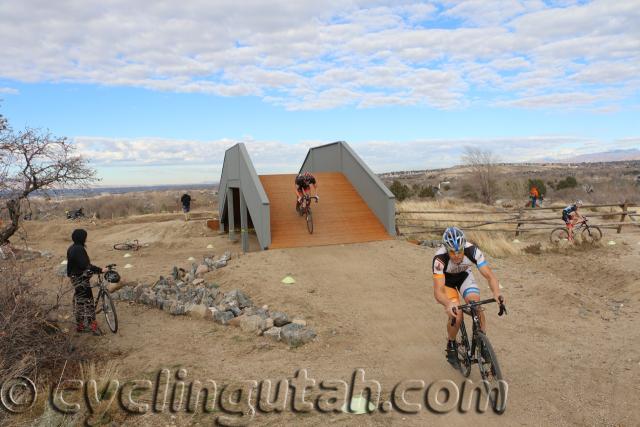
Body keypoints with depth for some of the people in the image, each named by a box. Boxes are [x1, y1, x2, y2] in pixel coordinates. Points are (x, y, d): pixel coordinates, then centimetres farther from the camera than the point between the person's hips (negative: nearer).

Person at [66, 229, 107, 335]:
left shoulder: (71, 248, 9)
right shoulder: (79, 249, -21)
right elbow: (85, 265, -29)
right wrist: (100, 270, -29)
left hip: (75, 278, 10)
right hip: (81, 279, -10)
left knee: (78, 301, 17)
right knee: (88, 302, -6)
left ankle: (79, 325, 26)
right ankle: (92, 325, -5)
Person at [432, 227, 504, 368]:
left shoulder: (472, 250, -34)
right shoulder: (440, 258, -40)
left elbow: (489, 275, -32)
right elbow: (438, 291, -43)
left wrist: (496, 293, -52)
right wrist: (448, 304, -63)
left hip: (464, 276, 2)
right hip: (446, 279, -2)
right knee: (456, 314, -20)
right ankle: (451, 346, 6)